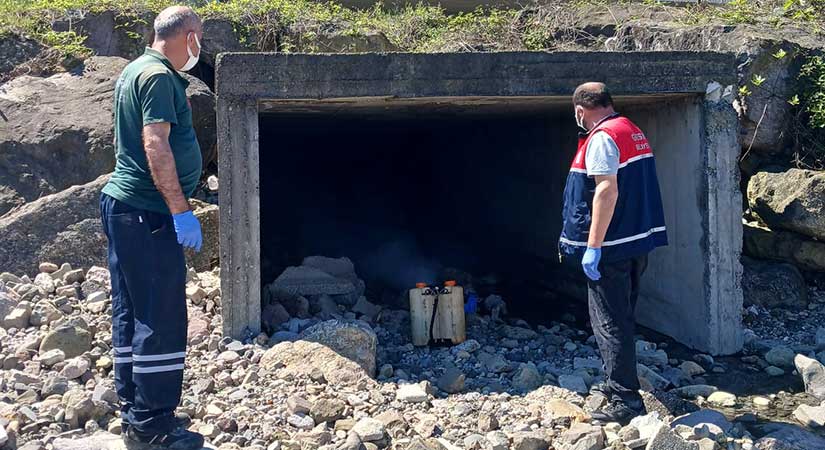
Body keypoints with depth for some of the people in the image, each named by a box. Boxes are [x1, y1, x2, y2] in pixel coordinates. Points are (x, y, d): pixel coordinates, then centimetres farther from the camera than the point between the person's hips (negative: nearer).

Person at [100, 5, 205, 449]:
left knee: (130, 313, 14)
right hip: (147, 213, -11)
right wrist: (180, 210, -24)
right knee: (162, 320, -5)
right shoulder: (159, 77, -14)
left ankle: (133, 410, 23)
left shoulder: (135, 70, 18)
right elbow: (155, 145, -24)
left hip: (122, 204, 11)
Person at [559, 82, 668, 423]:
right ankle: (617, 384, 29)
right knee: (621, 319, 18)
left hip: (613, 247, -10)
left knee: (609, 322, -4)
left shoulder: (602, 137, -14)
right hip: (638, 243, 10)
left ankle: (625, 401, -1)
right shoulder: (633, 131, 15)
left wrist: (592, 247, -23)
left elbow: (607, 192, -24)